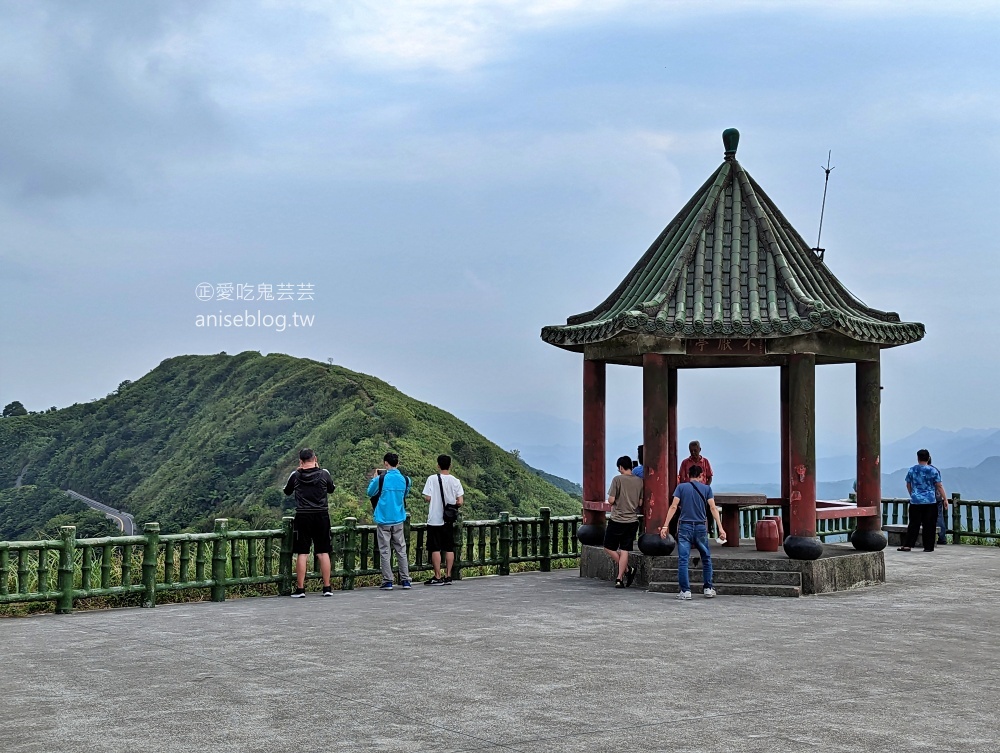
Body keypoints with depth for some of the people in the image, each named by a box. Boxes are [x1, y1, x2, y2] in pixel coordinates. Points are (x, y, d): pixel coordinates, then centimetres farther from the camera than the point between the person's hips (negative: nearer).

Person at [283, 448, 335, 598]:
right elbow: (331, 489, 16)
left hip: (303, 516, -1)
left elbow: (286, 491, 16)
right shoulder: (324, 473, -2)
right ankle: (327, 588, 9)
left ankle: (300, 589, 2)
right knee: (323, 552, 7)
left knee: (302, 553, 3)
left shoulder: (296, 475, -1)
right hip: (321, 515, 1)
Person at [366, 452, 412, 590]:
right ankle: (405, 580, 9)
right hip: (398, 520, 3)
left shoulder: (381, 478, -10)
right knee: (401, 550, 10)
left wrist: (374, 478, 18)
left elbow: (370, 493, 5)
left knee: (385, 551, 1)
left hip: (383, 520, -3)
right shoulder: (404, 479, 1)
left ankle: (387, 581, -1)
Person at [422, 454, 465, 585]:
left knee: (435, 549, 1)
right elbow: (460, 502, -5)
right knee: (449, 549, 10)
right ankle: (448, 576, 12)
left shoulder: (432, 479, -8)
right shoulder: (455, 481, -1)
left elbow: (427, 498, -12)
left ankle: (438, 577, 1)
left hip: (434, 519, -3)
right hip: (449, 520, 3)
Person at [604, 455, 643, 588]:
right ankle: (619, 578, 4)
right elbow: (641, 503, 5)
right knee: (624, 550, 7)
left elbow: (611, 500, -13)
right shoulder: (639, 481, 2)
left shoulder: (618, 479, -11)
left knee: (609, 547, 11)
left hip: (617, 520, -4)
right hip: (633, 520, 4)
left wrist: (611, 503, 9)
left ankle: (627, 570, 7)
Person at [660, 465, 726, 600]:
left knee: (683, 560, -1)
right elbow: (713, 508, -4)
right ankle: (708, 588, 19)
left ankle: (685, 591, -5)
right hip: (701, 528, 1)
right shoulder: (706, 488, 5)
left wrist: (665, 526, -7)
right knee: (706, 558, 17)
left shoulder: (681, 487, 3)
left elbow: (673, 507, -5)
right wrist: (721, 528, -7)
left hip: (685, 527, -1)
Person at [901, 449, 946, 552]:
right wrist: (945, 498, 4)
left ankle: (907, 545, 0)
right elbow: (939, 486, -3)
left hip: (915, 501, 2)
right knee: (929, 525, 3)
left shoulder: (911, 470, 5)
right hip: (930, 501, -2)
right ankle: (928, 546, 4)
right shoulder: (933, 470, -3)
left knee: (913, 524, 6)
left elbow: (908, 485, 14)